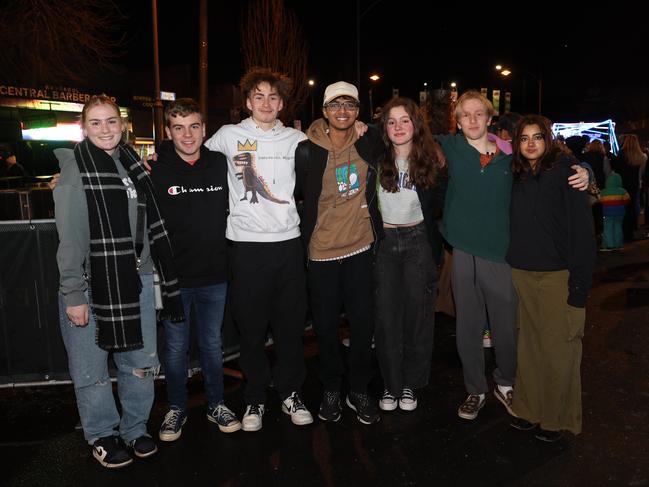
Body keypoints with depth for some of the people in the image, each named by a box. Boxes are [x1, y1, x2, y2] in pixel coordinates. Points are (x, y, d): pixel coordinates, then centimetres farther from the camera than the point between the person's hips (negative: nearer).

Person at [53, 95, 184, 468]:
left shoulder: (133, 164, 11)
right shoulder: (75, 169, -6)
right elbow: (70, 237, -12)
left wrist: (161, 274, 14)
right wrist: (73, 294, -15)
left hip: (137, 279, 5)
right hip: (92, 282, -5)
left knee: (142, 362, 10)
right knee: (92, 369, 6)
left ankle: (136, 428, 31)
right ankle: (103, 435, 28)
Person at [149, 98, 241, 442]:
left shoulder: (221, 165, -1)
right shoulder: (155, 172, -8)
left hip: (214, 274, 2)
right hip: (173, 276, -2)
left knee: (212, 343, 16)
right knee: (176, 347, 12)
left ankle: (216, 404, 33)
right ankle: (177, 409, 31)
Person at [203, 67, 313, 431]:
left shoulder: (295, 139, 8)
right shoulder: (228, 136, 4)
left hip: (288, 242, 2)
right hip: (247, 245, -1)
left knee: (291, 323, 9)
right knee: (252, 326, 7)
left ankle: (292, 393, 27)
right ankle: (255, 398, 25)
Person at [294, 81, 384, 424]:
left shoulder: (369, 143, 0)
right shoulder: (307, 151, -8)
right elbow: (296, 192, 3)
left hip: (361, 247, 2)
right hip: (322, 252, -2)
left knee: (363, 323, 8)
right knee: (326, 326, 9)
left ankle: (359, 390, 27)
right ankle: (331, 390, 30)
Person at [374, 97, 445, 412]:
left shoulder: (429, 159, 0)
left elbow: (439, 204, 5)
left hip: (418, 241, 1)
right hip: (383, 241, 0)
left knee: (417, 313, 5)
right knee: (386, 315, 3)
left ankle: (411, 384, 22)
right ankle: (391, 385, 18)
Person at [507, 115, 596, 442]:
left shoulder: (565, 172, -7)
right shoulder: (516, 177, 9)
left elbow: (582, 228, -11)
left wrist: (580, 282, -15)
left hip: (557, 276, -4)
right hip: (522, 274, 5)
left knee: (557, 348, 5)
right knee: (528, 344, 11)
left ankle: (557, 418, 21)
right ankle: (529, 408, 27)